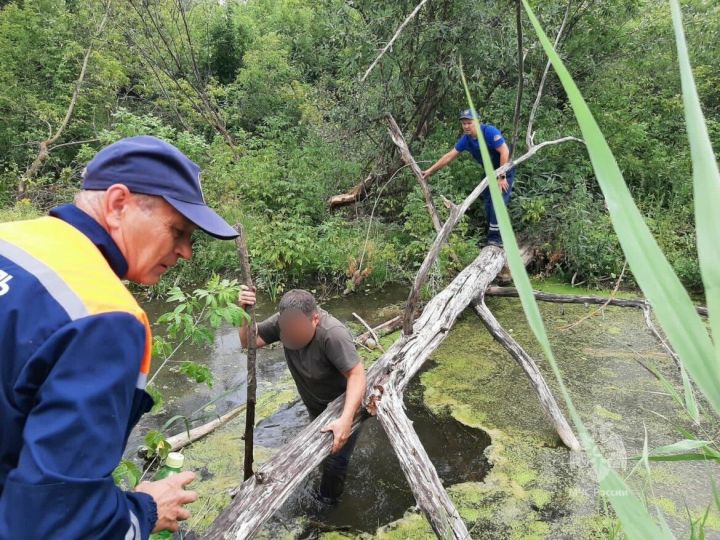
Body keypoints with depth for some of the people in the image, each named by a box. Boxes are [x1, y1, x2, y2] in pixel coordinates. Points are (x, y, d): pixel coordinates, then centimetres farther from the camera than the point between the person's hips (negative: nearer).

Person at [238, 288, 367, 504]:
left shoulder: (333, 333, -40)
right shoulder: (283, 321, -22)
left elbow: (357, 374, -38)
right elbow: (249, 341, -15)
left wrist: (346, 419, -46)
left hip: (346, 404, -6)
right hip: (316, 404, 6)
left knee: (335, 458, 5)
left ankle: (327, 500, 37)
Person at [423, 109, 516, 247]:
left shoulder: (489, 131, -26)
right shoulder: (465, 139, -6)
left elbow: (505, 152, -28)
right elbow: (449, 156, 0)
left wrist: (502, 177, -28)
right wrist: (430, 171, 0)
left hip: (505, 170, -7)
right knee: (488, 203, 8)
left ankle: (496, 238, -13)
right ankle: (492, 237, 17)